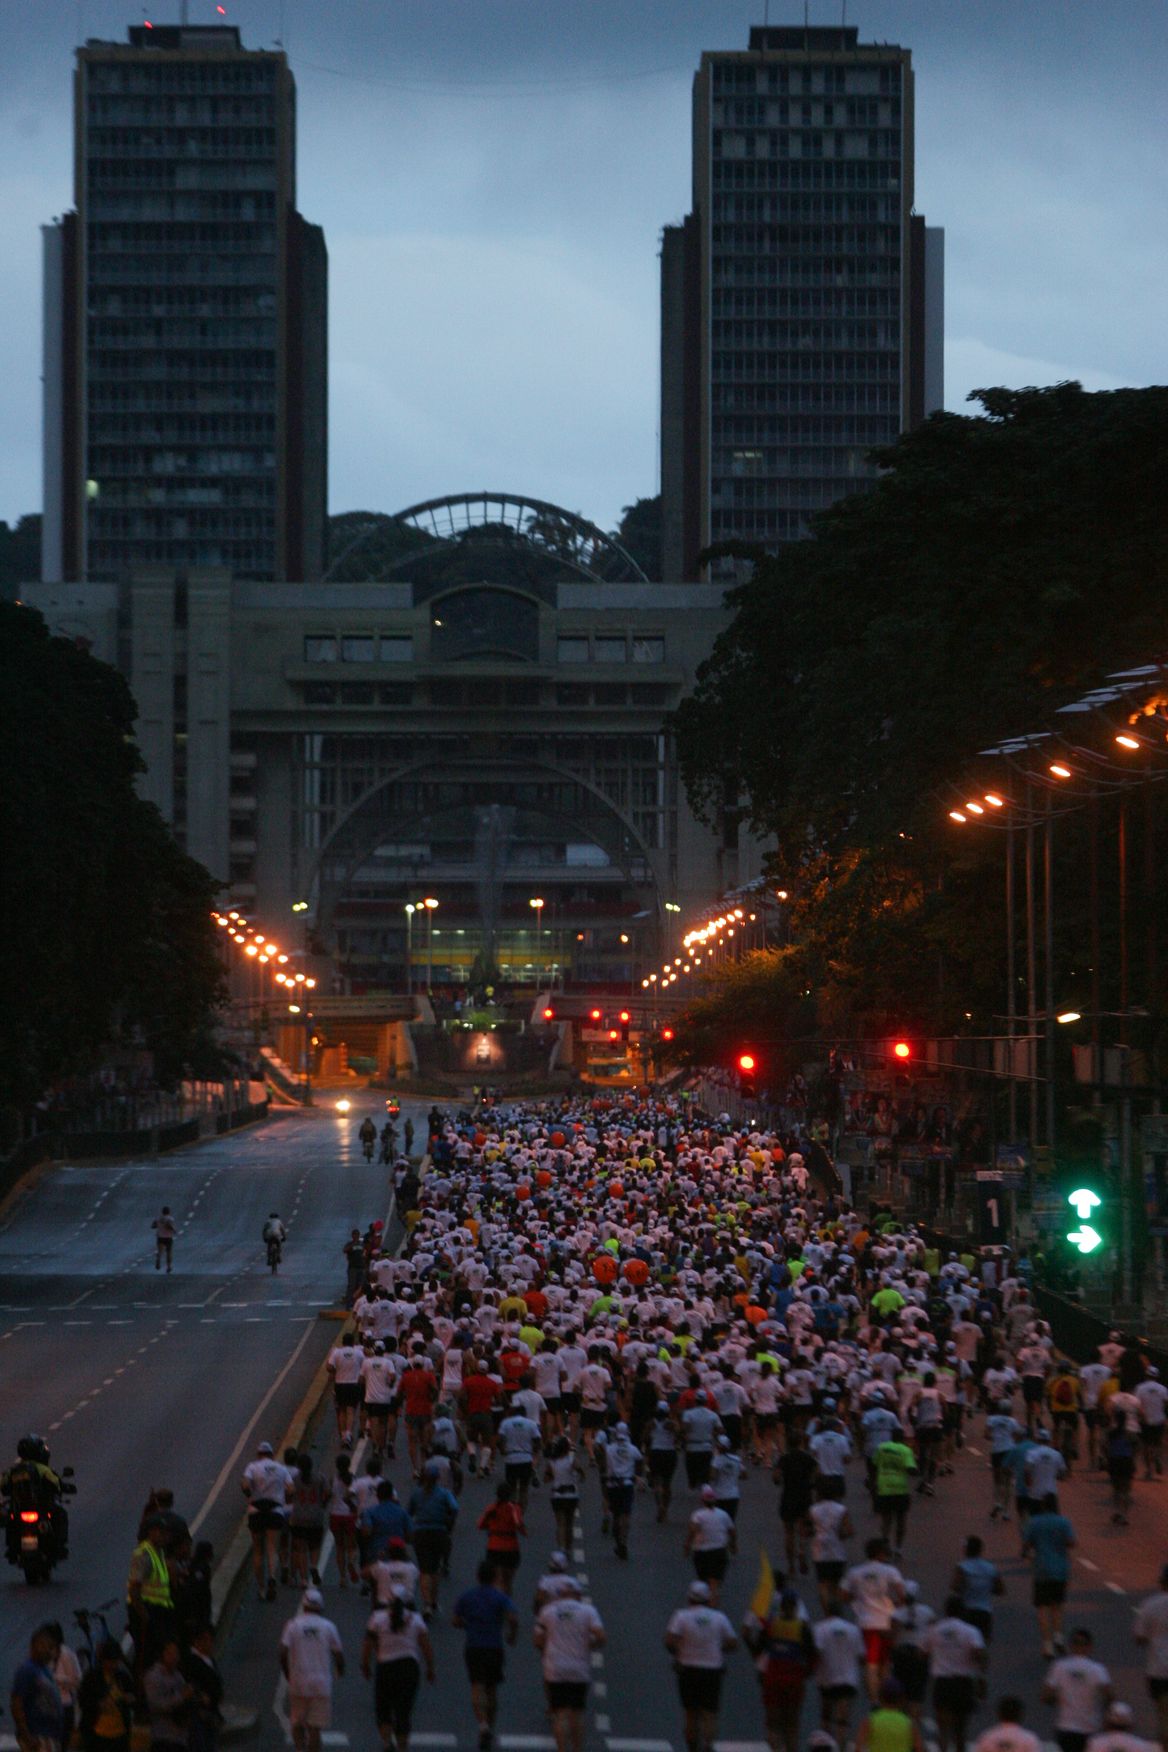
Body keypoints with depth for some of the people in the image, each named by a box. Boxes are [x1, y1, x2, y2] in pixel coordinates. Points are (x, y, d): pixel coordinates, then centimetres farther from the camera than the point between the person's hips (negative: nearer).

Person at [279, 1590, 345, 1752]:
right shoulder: (328, 1626, 2)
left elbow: (283, 1652, -6)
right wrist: (340, 1672, 22)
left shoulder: (293, 1625, 1)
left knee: (297, 1724, 14)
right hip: (321, 1684, 0)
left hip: (298, 1682, 0)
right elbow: (338, 1654, 2)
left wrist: (287, 1674, 9)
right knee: (315, 1728, 5)